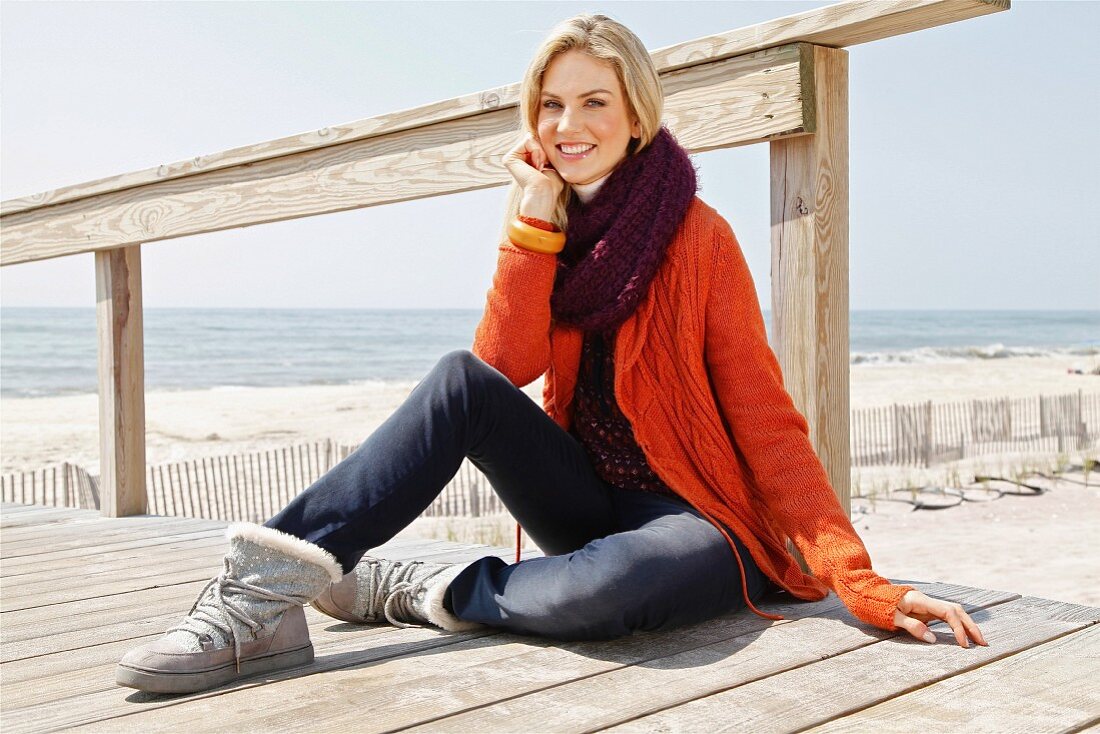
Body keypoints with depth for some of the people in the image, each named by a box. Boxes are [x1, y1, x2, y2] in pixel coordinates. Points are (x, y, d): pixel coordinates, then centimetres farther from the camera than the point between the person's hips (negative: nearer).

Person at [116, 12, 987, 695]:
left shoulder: (698, 237, -11)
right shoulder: (551, 224, 4)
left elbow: (766, 421, -14)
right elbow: (504, 368, -11)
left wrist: (857, 580, -23)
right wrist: (535, 217, -16)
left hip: (697, 516, -4)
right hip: (591, 498, 5)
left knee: (610, 585, -39)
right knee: (461, 382, -20)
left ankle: (421, 592, -14)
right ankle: (272, 584, -24)